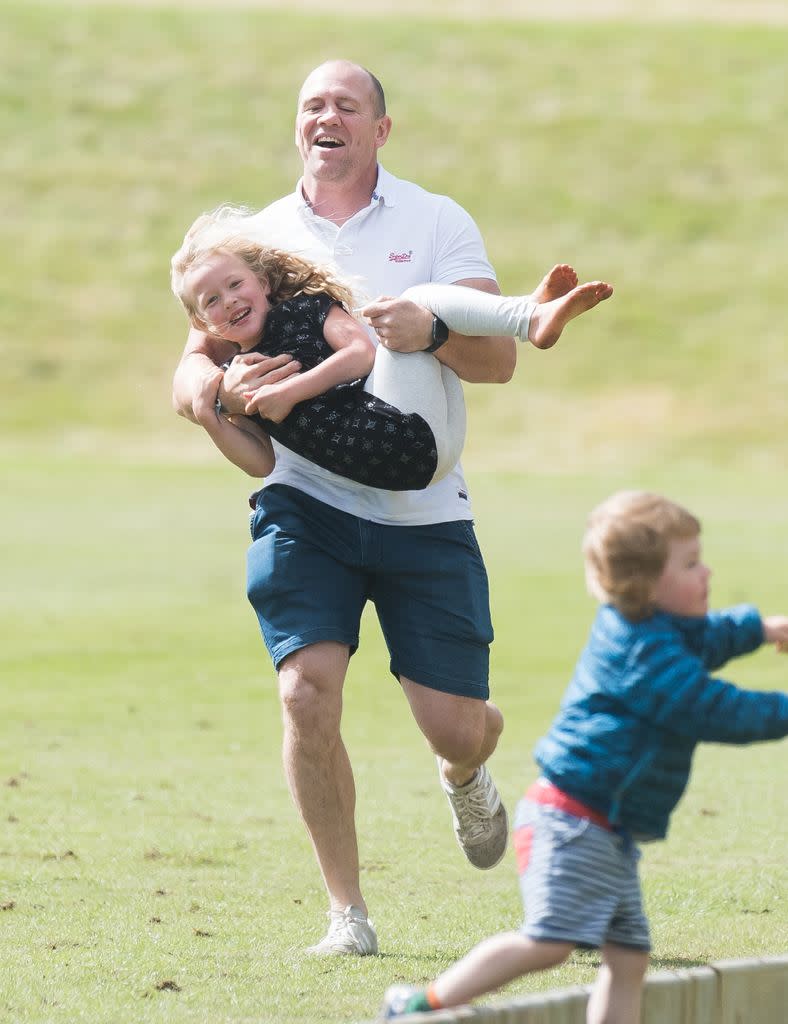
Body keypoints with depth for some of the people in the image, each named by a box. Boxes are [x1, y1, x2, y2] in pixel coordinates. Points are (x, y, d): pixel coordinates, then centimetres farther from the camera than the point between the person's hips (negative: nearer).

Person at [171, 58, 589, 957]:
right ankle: (346, 913, -2)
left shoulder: (435, 223, 3)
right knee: (307, 693, -18)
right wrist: (222, 387, -21)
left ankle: (464, 777, 40)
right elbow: (188, 376, 4)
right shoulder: (258, 237, 8)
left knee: (455, 726, -1)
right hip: (305, 504, 1)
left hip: (422, 507, -1)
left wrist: (429, 333, -28)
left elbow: (500, 359, -6)